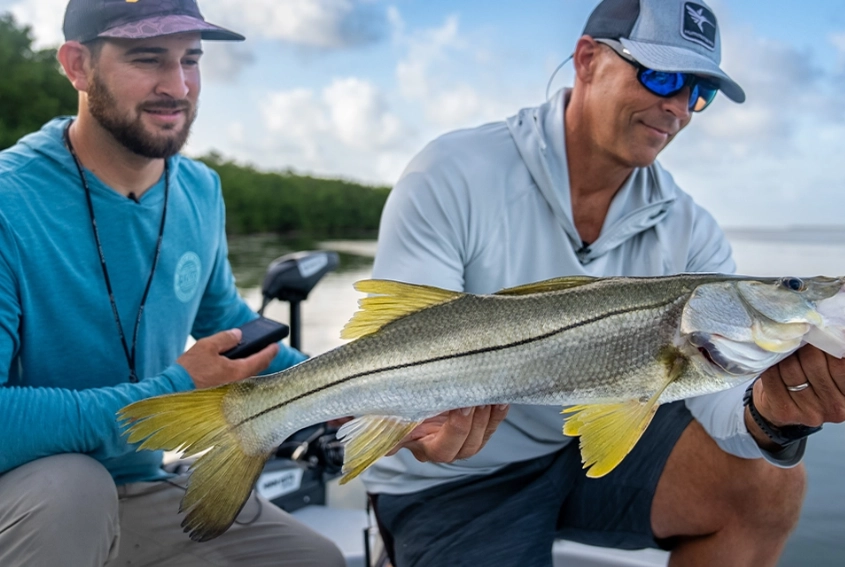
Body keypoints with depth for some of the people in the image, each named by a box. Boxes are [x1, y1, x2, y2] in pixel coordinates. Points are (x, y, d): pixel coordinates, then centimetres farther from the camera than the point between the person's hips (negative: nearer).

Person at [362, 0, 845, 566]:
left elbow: (720, 385, -15)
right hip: (452, 480, -4)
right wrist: (428, 417, -43)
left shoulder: (690, 233, -4)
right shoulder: (452, 179, -18)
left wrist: (768, 416, -38)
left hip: (592, 448, 4)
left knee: (766, 482, -13)